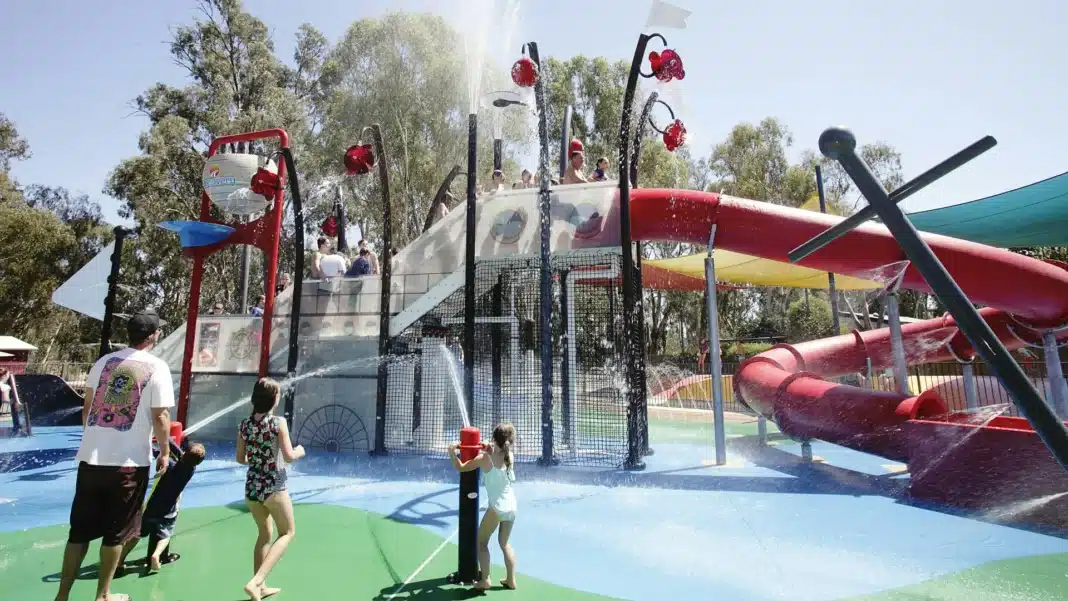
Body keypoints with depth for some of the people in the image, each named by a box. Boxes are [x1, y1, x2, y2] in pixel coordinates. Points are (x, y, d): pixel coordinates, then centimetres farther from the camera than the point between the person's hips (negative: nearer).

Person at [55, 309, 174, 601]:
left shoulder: (104, 361, 7)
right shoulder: (157, 367, -9)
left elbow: (87, 408, 13)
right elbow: (160, 417, -11)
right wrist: (165, 452, 2)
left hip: (91, 458, 5)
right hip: (130, 462, -5)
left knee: (79, 530, 16)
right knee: (115, 533, 10)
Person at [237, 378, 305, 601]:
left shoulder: (244, 424, 1)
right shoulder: (278, 422, -15)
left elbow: (240, 459, 8)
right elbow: (289, 456, -16)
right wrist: (299, 451, 5)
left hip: (252, 487, 6)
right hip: (274, 487, -6)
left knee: (264, 534, 23)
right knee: (287, 533, 11)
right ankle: (255, 581, -4)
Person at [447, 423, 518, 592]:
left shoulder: (485, 458, -12)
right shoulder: (510, 456, 1)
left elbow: (460, 467, -5)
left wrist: (452, 452, 4)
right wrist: (490, 449, 17)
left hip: (496, 508, -5)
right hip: (511, 507, 5)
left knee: (482, 541, 14)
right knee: (505, 542, 22)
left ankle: (485, 580, 11)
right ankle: (511, 580, 25)